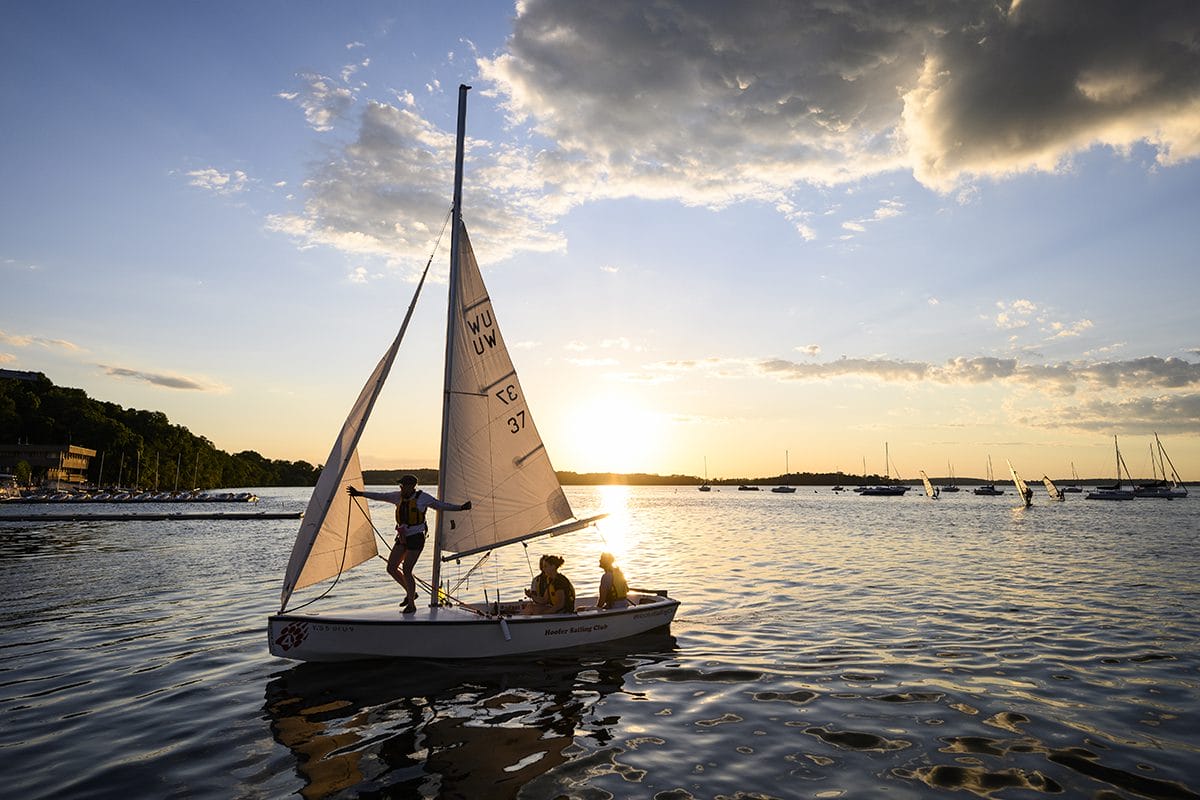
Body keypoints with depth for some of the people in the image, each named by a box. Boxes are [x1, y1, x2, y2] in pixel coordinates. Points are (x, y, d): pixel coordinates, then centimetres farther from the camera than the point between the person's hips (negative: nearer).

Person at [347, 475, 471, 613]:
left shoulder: (422, 497, -10)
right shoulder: (399, 496, 5)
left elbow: (441, 505, -9)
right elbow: (379, 496, 13)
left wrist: (460, 508, -19)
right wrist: (359, 493, 15)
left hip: (416, 538, -7)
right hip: (402, 538, 7)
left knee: (406, 571, -8)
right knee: (391, 568, 3)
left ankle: (411, 605, 9)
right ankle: (410, 593, 24)